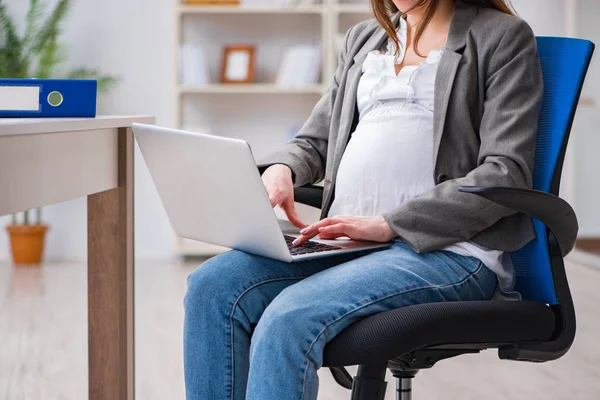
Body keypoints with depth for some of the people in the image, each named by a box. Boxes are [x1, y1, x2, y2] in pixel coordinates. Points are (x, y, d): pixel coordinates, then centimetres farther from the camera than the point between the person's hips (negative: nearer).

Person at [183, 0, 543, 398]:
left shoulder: (504, 36, 4)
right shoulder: (363, 39, 24)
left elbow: (506, 175, -7)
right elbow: (314, 142, 26)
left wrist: (390, 224, -16)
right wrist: (280, 169, 0)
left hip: (446, 248, -6)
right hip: (347, 241, 6)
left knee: (290, 317, -31)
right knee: (212, 285, -20)